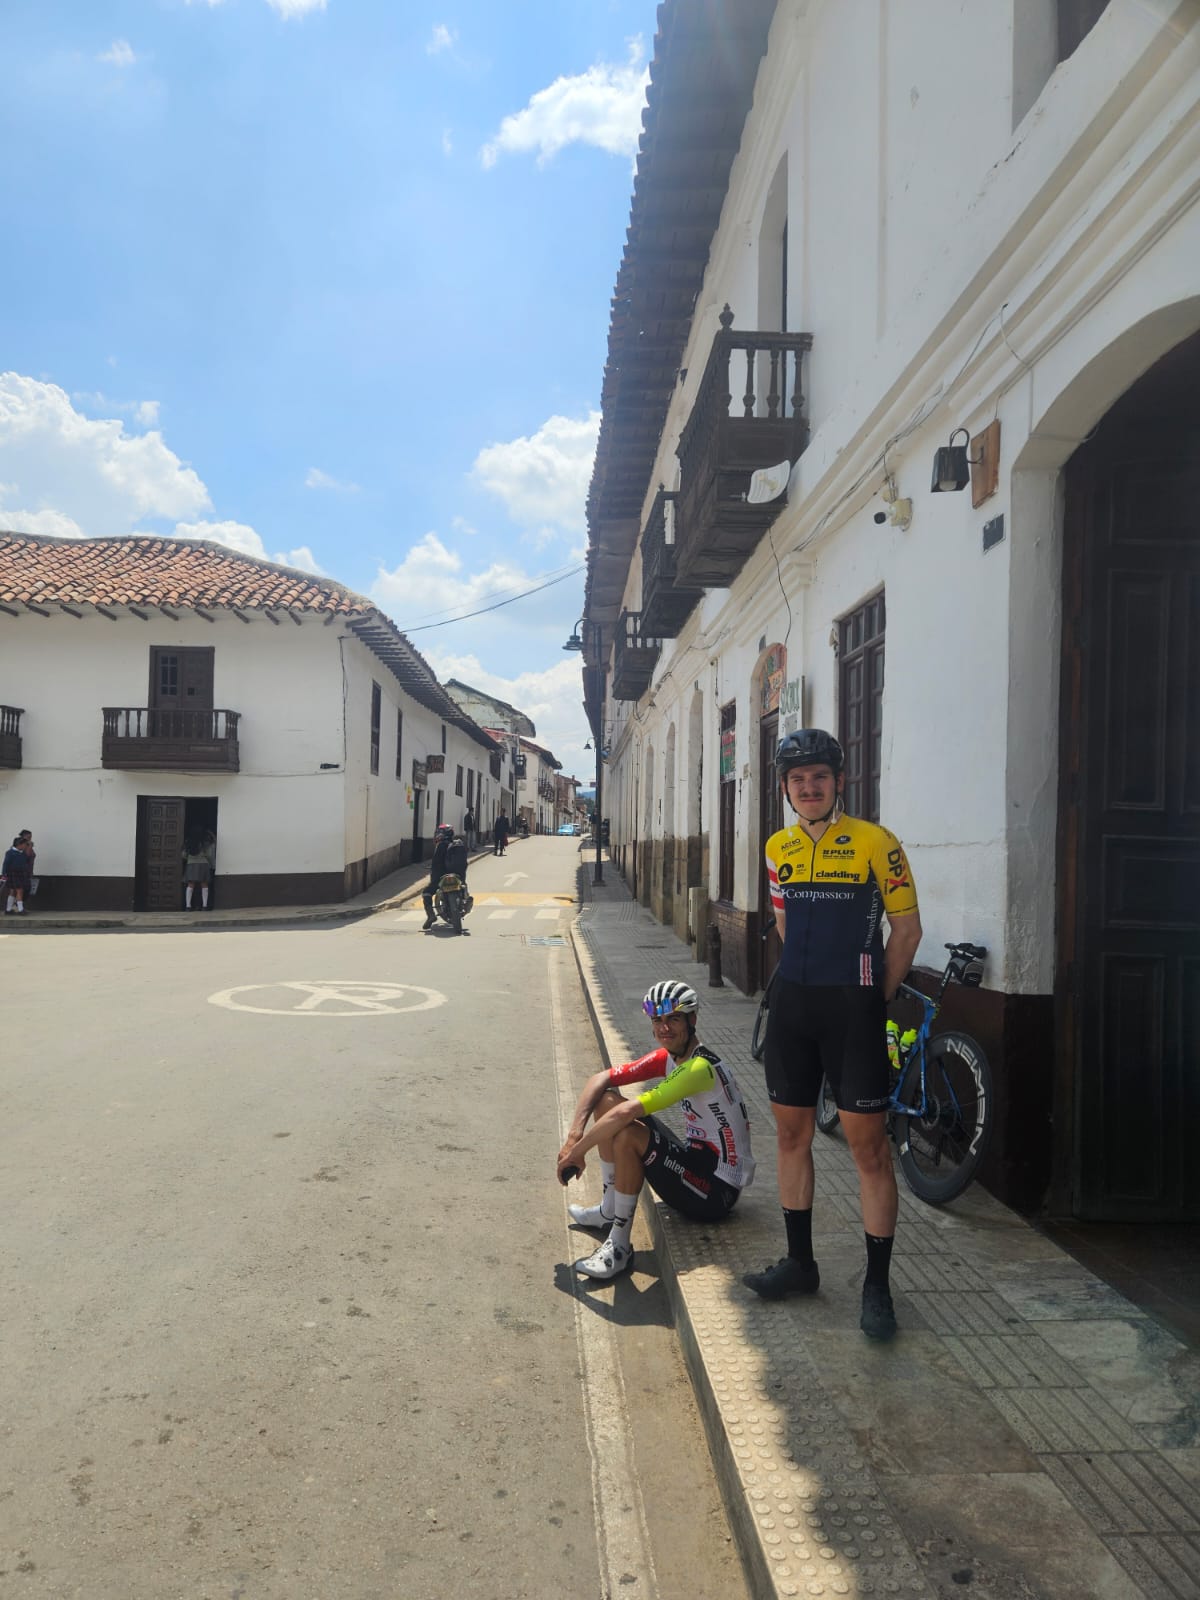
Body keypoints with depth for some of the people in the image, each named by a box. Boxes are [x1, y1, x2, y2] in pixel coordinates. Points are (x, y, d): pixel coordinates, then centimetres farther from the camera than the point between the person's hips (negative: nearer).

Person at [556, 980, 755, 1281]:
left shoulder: (700, 1067, -26)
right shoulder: (667, 1057, 2)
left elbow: (626, 1112, -33)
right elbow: (599, 1079, 1)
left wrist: (576, 1152, -22)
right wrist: (574, 1134, -13)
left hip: (718, 1191, -9)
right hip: (696, 1159, 9)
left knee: (626, 1134, -31)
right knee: (606, 1101, 3)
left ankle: (619, 1247, -15)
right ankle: (608, 1212, 14)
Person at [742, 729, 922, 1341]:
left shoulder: (875, 843, -8)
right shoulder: (779, 848, 8)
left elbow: (906, 927, -3)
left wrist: (872, 1001, -1)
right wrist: (809, 983, 13)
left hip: (853, 1006, -5)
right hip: (791, 1004, 6)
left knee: (868, 1145, -1)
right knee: (791, 1133, 13)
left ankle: (877, 1285, 13)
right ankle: (799, 1261, 29)